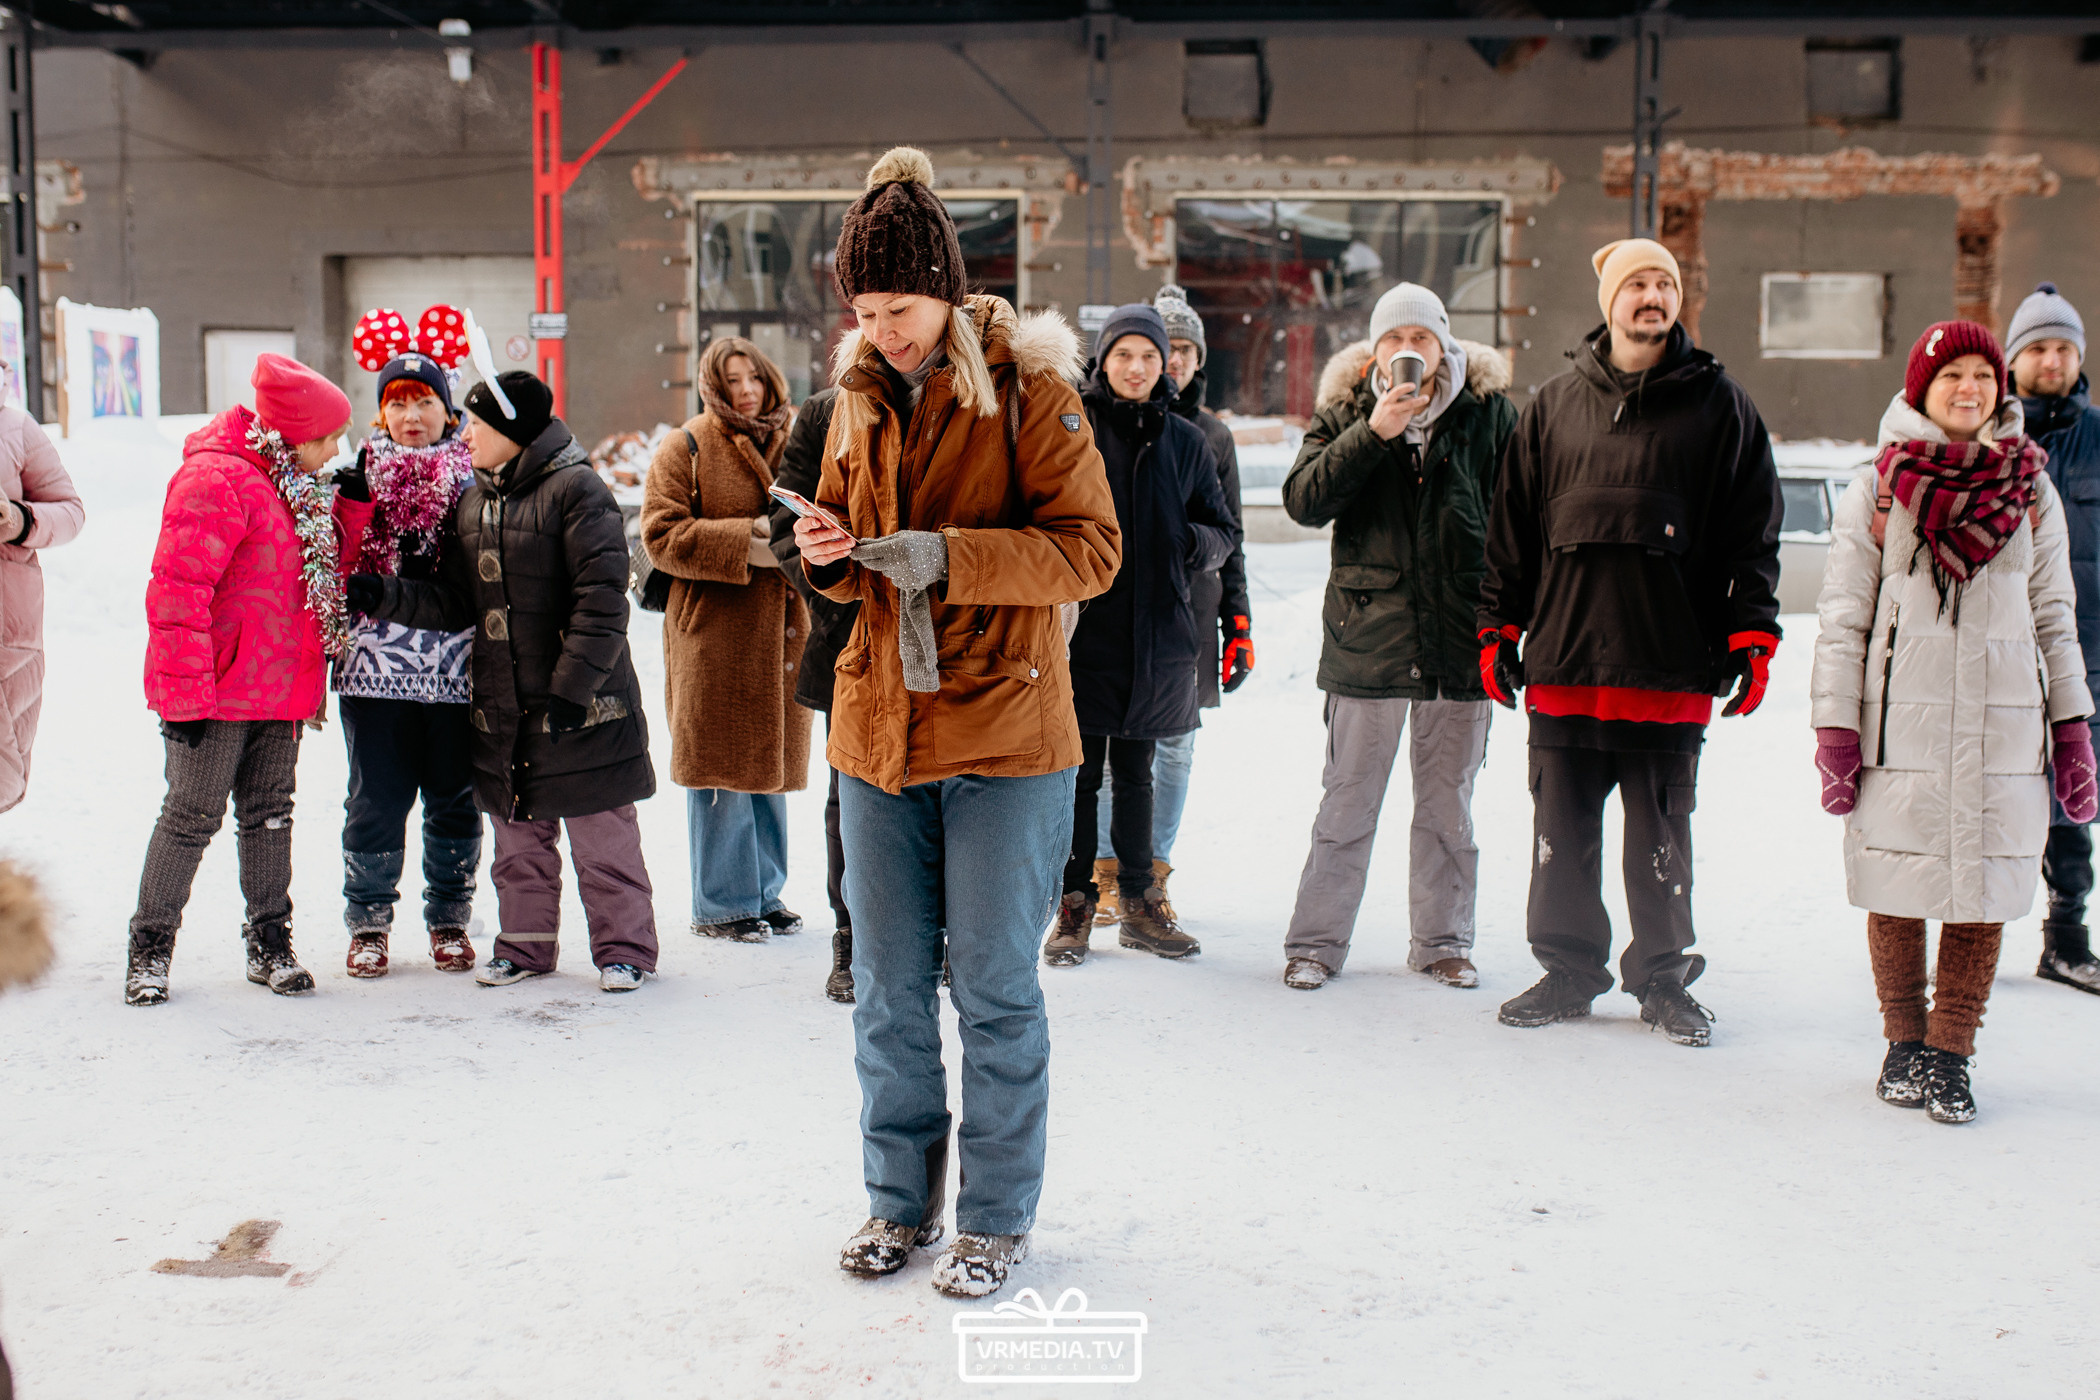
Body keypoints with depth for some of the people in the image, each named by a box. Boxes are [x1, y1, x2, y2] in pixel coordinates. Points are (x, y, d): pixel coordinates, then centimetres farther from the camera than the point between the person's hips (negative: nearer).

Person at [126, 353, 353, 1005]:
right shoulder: (215, 479, -17)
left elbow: (315, 580, 24)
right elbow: (178, 589, -21)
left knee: (270, 813, 13)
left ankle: (270, 941, 22)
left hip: (280, 689, 8)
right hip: (219, 694, -8)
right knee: (193, 815, 1)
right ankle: (150, 947, 14)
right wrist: (186, 694, -21)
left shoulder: (296, 486, 11)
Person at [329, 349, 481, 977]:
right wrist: (354, 505, -15)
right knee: (377, 798, 5)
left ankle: (449, 920, 22)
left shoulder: (475, 476, 6)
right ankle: (368, 923, 19)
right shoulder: (360, 477, 6)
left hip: (457, 666, 0)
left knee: (455, 800, 8)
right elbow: (339, 570, -2)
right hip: (377, 664, 0)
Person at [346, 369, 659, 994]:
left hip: (581, 706, -7)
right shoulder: (472, 501, 13)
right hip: (503, 708, 7)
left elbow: (601, 600, -16)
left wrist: (573, 686, -20)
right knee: (518, 838, 14)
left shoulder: (575, 490, -11)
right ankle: (525, 943, 27)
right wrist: (384, 595, -3)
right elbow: (455, 601, 11)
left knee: (601, 835, 1)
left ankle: (623, 947, 13)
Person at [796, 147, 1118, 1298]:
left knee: (995, 989, 3)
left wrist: (950, 555, -22)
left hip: (1004, 732, -5)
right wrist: (829, 555, -3)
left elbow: (1092, 548, -12)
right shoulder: (861, 395, 10)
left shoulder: (1026, 387, -7)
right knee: (887, 988, 12)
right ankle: (900, 1198, 28)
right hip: (877, 727, 5)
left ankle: (997, 1215, 19)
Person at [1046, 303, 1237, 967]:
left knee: (1135, 772, 13)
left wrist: (1193, 542, -9)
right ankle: (1074, 905, 11)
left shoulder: (1184, 441, 10)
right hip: (1082, 625, -3)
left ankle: (1138, 902, 21)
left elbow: (1224, 528, 13)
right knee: (1079, 771, 1)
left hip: (1156, 628, 3)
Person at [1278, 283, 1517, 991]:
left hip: (1461, 638, 1)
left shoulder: (1489, 413, 4)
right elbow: (1303, 501, -10)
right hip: (1369, 633, -1)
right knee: (1347, 804, 3)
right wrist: (1373, 433, -18)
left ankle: (1442, 939, 24)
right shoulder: (1344, 413, 4)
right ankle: (1316, 941, 13)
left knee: (1448, 801, 12)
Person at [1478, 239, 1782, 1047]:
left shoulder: (1718, 405, 5)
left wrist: (1752, 637, -2)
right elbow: (1513, 524, 13)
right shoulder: (1555, 405, 10)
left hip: (1671, 664, -2)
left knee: (1661, 837, 6)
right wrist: (1498, 628, 9)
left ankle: (1663, 977, 21)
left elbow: (1754, 530, 5)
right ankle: (1568, 969, 21)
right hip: (1564, 660, 2)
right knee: (1562, 831, 7)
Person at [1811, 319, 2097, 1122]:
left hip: (2002, 724, 2)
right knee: (1897, 888, 3)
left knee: (1983, 893, 1)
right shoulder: (1878, 490, 3)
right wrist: (1834, 727, -4)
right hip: (1900, 723, -1)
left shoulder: (2031, 492, 10)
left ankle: (1951, 1051, 12)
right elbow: (1843, 617, 3)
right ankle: (1905, 1041, 20)